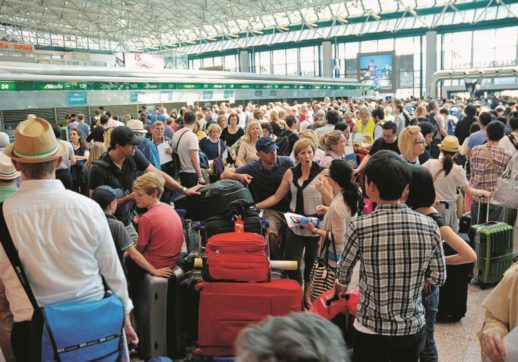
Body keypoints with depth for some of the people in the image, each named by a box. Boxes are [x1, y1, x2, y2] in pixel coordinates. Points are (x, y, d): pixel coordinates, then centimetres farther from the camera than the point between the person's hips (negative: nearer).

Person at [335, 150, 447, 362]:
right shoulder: (429, 226, -11)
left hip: (372, 331, -3)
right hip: (413, 329, 3)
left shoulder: (359, 227, -18)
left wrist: (342, 284, 22)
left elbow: (344, 272, 0)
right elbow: (438, 279, -1)